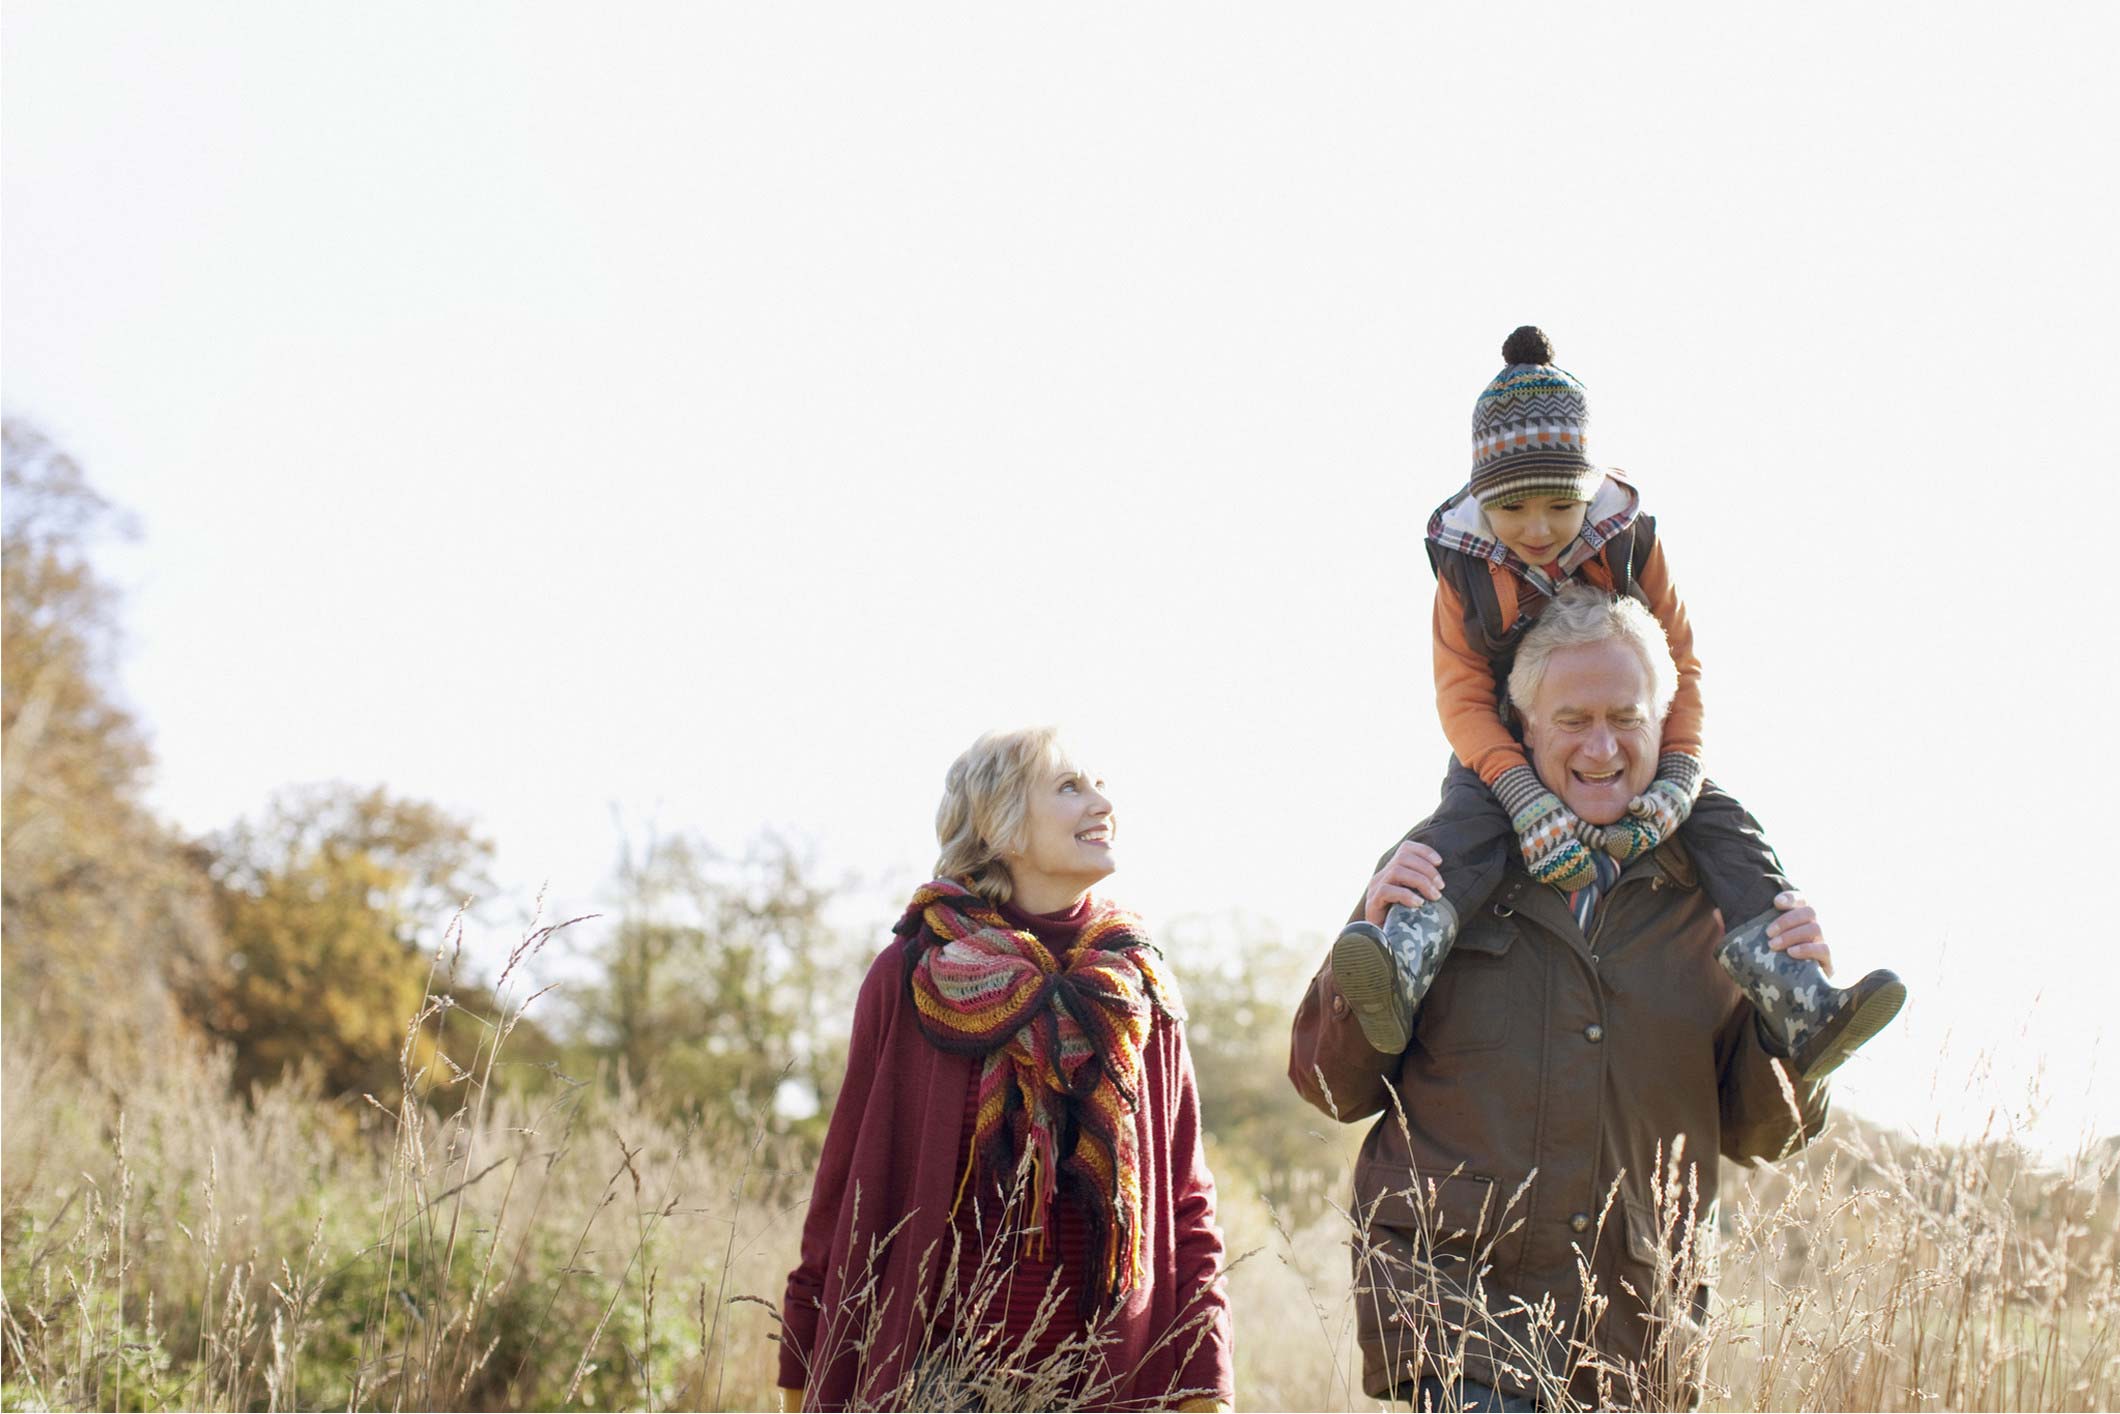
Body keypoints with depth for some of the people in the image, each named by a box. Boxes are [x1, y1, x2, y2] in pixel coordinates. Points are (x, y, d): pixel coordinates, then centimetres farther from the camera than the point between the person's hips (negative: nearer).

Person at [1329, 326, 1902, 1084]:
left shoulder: (1630, 544, -11)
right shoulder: (1464, 564, -15)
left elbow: (1680, 667, -10)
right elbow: (1461, 694, -21)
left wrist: (1678, 778, -28)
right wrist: (1526, 798, -39)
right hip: (1507, 755, -2)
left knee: (1722, 823, -19)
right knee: (1463, 821, -34)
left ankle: (1797, 1007, -29)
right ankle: (1401, 967, -58)